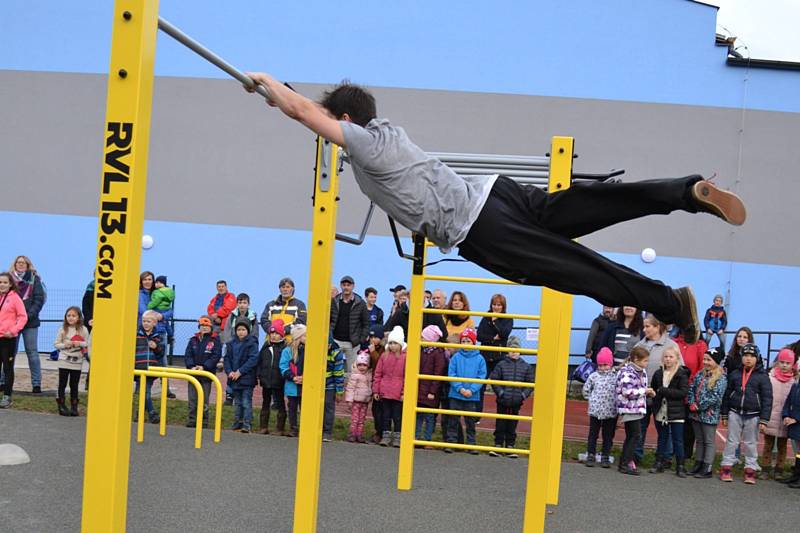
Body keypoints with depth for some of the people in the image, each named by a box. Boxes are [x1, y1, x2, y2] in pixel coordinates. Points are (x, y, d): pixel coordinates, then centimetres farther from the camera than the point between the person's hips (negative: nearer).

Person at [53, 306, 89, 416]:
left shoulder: (83, 330, 0)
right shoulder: (62, 329, 0)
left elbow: (87, 344, 1)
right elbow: (56, 344, 2)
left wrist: (80, 344, -17)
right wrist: (64, 345, -16)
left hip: (77, 362, 0)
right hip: (64, 361, 0)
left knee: (74, 385, 7)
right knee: (62, 384, 4)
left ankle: (74, 407, 15)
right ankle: (61, 406, 10)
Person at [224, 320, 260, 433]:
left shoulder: (252, 343, -7)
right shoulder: (232, 343, 10)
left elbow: (253, 359, -15)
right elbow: (227, 358, 8)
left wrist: (240, 372, -17)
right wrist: (229, 371, -9)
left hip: (247, 378, -6)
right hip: (234, 378, 6)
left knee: (246, 403, -6)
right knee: (237, 403, 14)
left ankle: (246, 425, -5)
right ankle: (237, 424, 21)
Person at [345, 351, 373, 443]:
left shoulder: (369, 374, 9)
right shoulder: (354, 375, -6)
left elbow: (370, 386, 20)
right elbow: (350, 388, -9)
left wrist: (370, 396, 10)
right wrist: (349, 399, -13)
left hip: (365, 401, 5)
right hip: (356, 400, -5)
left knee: (362, 419, 7)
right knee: (354, 419, -5)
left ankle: (360, 435, 10)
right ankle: (352, 434, -1)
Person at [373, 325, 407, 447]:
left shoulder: (406, 357, -5)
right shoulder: (384, 356, 6)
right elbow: (378, 374, 9)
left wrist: (404, 392, -9)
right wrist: (376, 390, 6)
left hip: (398, 394, -3)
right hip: (384, 392, 3)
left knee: (397, 416, 3)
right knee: (386, 415, 10)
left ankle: (397, 437, 12)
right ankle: (386, 436, 18)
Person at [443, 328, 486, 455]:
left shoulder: (479, 359, -1)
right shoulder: (456, 357, 0)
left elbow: (481, 377, -3)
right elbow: (451, 374, -3)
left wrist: (471, 390, -14)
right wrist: (460, 388, -14)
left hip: (472, 396, 0)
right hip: (456, 395, 0)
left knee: (471, 422, 8)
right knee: (453, 421, 6)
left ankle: (471, 444, 15)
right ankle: (450, 442, 11)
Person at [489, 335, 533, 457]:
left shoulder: (526, 367, 3)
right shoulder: (501, 365, -2)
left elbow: (530, 383, 6)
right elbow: (494, 379, -2)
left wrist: (524, 394, -5)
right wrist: (500, 392, -9)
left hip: (516, 402, 1)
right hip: (502, 401, -1)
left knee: (512, 426, 10)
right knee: (500, 425, 4)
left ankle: (510, 447, 18)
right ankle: (498, 445, 12)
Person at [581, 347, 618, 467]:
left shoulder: (615, 377, -2)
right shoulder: (593, 376, 3)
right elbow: (585, 390, 12)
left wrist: (617, 402, -6)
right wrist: (592, 399, 5)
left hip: (610, 411, -1)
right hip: (595, 410, 1)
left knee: (608, 435, 7)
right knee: (593, 434, 7)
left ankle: (605, 457, 15)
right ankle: (591, 456, 14)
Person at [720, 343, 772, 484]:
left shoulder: (762, 376, -3)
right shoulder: (734, 374, 4)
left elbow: (767, 399, -3)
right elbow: (727, 395, 11)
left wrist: (764, 420, -7)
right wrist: (724, 415, 10)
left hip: (753, 416, -2)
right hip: (735, 414, 2)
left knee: (751, 444, 7)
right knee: (731, 442, 6)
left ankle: (750, 470, 15)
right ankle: (726, 467, 13)